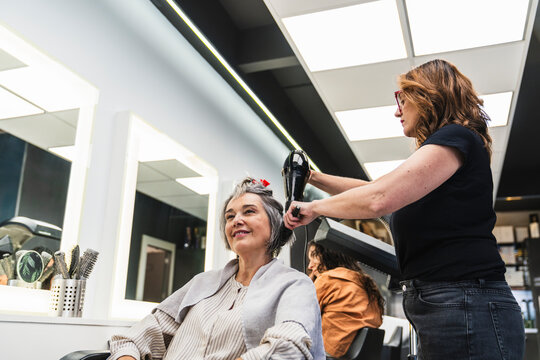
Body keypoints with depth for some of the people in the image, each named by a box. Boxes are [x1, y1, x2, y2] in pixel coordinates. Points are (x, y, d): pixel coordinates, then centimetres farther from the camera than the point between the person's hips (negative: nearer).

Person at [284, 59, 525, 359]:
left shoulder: (456, 138, -9)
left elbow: (380, 198, -21)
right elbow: (377, 188, 28)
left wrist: (314, 208, -6)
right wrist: (314, 177, 22)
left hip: (465, 303, -9)